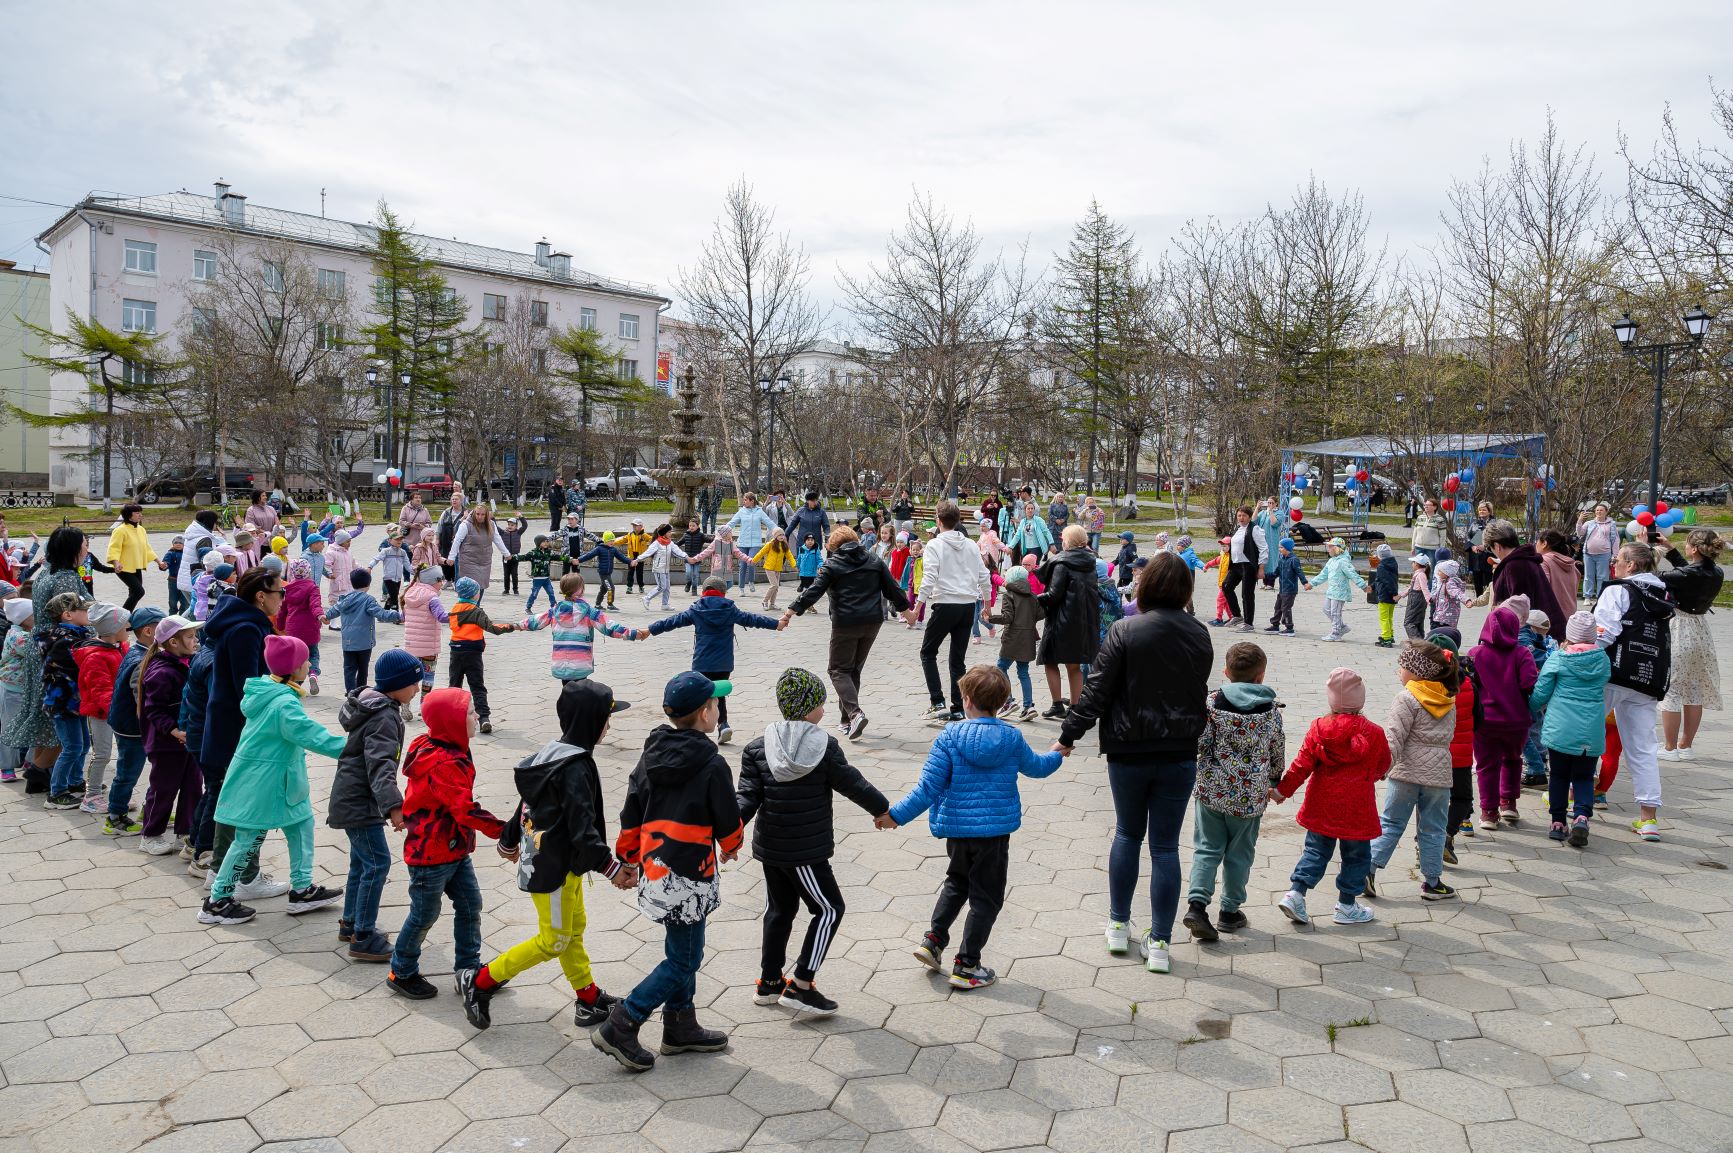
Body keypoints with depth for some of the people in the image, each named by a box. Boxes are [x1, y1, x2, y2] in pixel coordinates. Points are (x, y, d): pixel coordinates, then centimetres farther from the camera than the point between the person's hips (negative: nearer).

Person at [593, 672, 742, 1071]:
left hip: (654, 869, 8)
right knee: (683, 961, 4)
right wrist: (731, 847, 15)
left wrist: (628, 860, 20)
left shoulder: (652, 753, 4)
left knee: (682, 950, 20)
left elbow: (632, 812, 9)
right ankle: (620, 1027, 3)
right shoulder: (712, 765, -17)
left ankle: (680, 1027, 30)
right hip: (688, 877, -8)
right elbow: (728, 821, -7)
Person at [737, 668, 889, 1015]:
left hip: (770, 847, 6)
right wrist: (881, 808, 9)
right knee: (828, 909, 7)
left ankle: (769, 982, 30)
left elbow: (747, 795, -11)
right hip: (805, 851, -6)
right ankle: (800, 986, 3)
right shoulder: (825, 747, -13)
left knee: (779, 909, 21)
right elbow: (852, 784, -5)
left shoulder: (757, 748, -2)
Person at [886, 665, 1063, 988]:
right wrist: (1057, 755, 36)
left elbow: (928, 787, -13)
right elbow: (1035, 767, 15)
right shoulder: (1012, 738, -5)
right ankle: (966, 966, 13)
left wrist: (896, 815, -5)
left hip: (957, 828, 1)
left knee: (957, 882, 26)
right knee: (986, 896, 10)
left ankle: (933, 939, 19)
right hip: (996, 830, -1)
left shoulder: (950, 737, -11)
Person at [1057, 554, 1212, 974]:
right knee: (1165, 846, 7)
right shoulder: (1199, 635, 0)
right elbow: (1200, 694, 11)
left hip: (1129, 753, -2)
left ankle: (1118, 925, 27)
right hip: (1180, 754, 2)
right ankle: (1159, 944, 11)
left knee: (1128, 834, 18)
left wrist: (1068, 735, -5)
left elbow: (1097, 691, -13)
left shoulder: (1125, 631, -13)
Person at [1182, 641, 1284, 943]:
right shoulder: (1271, 709, -3)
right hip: (1250, 795, 1)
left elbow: (1199, 741, -13)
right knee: (1240, 853, 14)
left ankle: (1197, 903, -6)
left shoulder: (1212, 702, -9)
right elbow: (1277, 751, 8)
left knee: (1207, 848, 9)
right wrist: (1275, 780, 24)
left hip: (1211, 790, 0)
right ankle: (1230, 911, 22)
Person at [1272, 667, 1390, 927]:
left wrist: (1282, 790, 2)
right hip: (1356, 809, -3)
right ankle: (1347, 906, 20)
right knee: (1356, 856, 13)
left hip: (1322, 806, 3)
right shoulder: (1373, 733, -11)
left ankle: (1295, 893, 5)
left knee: (1316, 851, 15)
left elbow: (1302, 765, -7)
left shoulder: (1318, 728, -7)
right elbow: (1382, 765, 5)